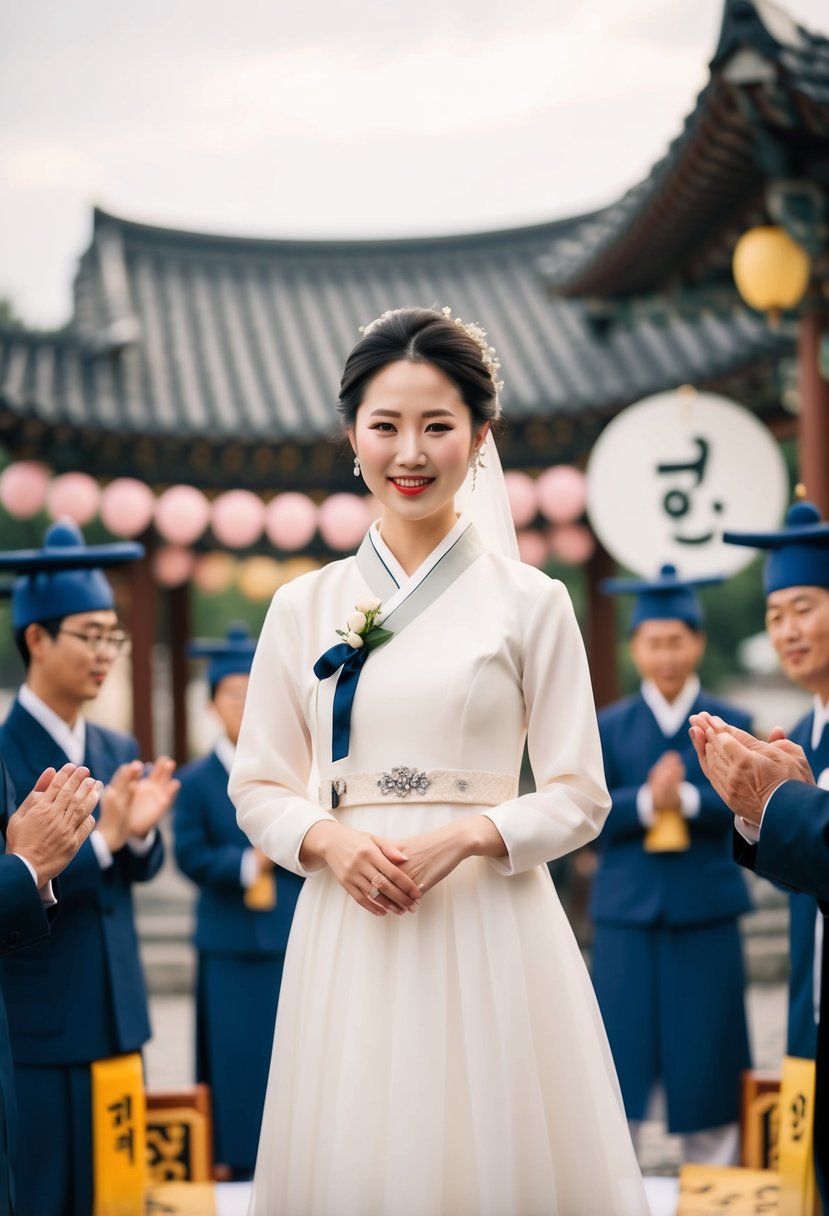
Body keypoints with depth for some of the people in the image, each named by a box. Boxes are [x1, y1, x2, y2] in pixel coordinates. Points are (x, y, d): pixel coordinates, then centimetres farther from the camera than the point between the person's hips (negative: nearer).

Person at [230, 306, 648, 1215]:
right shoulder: (304, 608, 8)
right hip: (348, 927, 2)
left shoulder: (530, 603, 2)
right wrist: (330, 841, -9)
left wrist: (467, 837, -15)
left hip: (489, 923, -1)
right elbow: (257, 786, 10)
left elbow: (579, 795, 1)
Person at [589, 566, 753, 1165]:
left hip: (706, 916, 0)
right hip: (628, 916, 1)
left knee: (707, 1066, 3)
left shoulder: (730, 724, 5)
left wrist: (689, 798, -21)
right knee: (622, 1055, 1)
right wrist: (646, 800, -19)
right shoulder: (610, 727, 7)